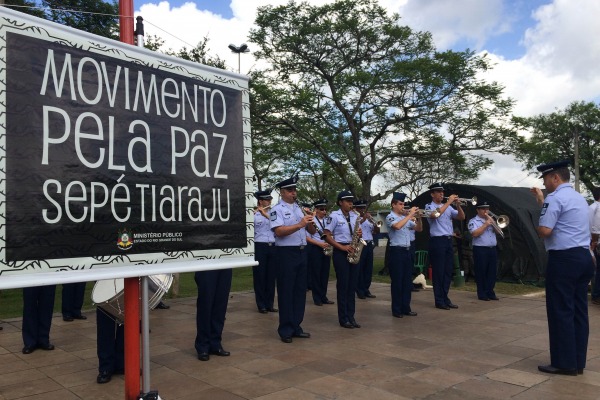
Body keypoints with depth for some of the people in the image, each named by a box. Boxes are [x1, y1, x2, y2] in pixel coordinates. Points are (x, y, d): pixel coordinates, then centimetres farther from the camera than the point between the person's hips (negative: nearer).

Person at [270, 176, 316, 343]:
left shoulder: (300, 208, 14)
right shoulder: (277, 209, -6)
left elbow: (313, 231, 13)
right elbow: (279, 231, -21)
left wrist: (309, 223, -9)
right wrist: (300, 224, -26)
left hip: (302, 252, 7)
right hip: (286, 253, -7)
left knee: (300, 290, 11)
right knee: (286, 291, 0)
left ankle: (296, 327, 22)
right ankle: (285, 330, 10)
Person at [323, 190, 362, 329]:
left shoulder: (355, 216, 12)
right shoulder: (334, 216, -6)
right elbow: (327, 236, -9)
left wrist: (360, 233, -6)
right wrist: (342, 247, -17)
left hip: (353, 252, 6)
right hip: (340, 252, -6)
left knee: (352, 285, 7)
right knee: (343, 285, -2)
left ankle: (351, 316, 15)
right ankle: (343, 318, 6)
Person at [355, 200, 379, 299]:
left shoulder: (368, 219, 17)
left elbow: (377, 231, 12)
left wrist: (373, 223, -8)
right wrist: (363, 219, -25)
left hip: (369, 245, 6)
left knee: (368, 268, 9)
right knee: (359, 268, -2)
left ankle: (366, 289, 18)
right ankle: (360, 291, 5)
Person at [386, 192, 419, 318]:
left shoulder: (405, 218, 14)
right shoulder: (390, 217, -8)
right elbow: (397, 226, -29)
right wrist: (410, 215, -22)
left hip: (407, 251, 7)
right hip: (396, 251, -7)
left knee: (407, 280, 10)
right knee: (397, 281, -1)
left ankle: (406, 308, 19)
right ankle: (396, 310, 7)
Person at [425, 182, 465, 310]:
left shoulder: (448, 207, 15)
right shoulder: (429, 207, -3)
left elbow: (461, 217, 11)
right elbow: (435, 214, -25)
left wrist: (458, 205, -6)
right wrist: (449, 202, -20)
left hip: (449, 240, 7)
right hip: (437, 241, -6)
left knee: (448, 271, 10)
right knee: (438, 271, -2)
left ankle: (445, 298, 19)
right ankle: (439, 301, 5)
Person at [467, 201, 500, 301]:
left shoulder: (490, 220, 19)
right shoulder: (473, 221, -2)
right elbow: (475, 233, -16)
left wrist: (491, 220, -3)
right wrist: (485, 225, -14)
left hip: (492, 249, 6)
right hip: (480, 250, -6)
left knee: (492, 272, 7)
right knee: (481, 272, -3)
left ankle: (490, 292, 15)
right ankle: (482, 294, 3)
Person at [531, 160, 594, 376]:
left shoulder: (555, 198, -11)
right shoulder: (580, 198, 19)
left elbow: (545, 231, -18)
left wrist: (537, 226, 3)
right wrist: (541, 201, 25)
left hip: (563, 259, -9)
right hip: (584, 257, 9)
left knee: (561, 311, -2)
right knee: (579, 311, 11)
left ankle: (565, 363, 4)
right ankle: (578, 362, 17)